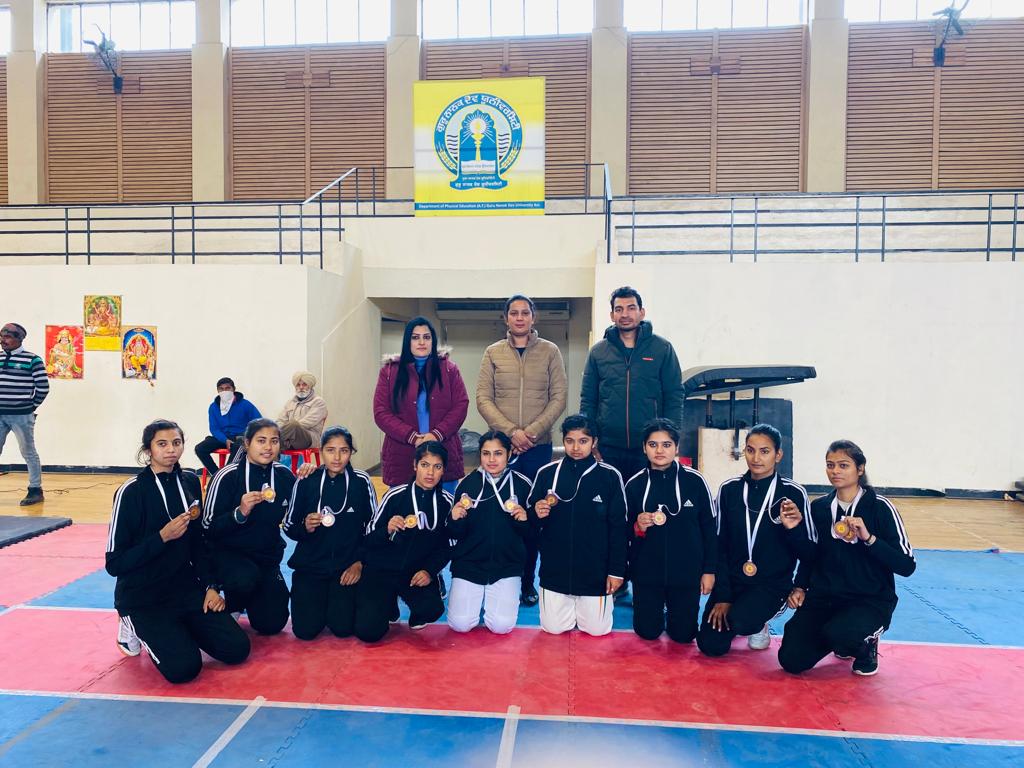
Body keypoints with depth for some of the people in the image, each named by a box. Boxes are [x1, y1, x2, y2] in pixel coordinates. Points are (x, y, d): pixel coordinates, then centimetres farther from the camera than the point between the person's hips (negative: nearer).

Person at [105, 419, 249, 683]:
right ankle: (135, 628, 8)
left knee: (236, 649, -9)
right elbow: (114, 563, -14)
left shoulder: (190, 482, 2)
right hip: (144, 597, -4)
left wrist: (210, 586, 1)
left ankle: (179, 629, 17)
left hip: (186, 587, 5)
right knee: (183, 668, -20)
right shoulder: (131, 491, -14)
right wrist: (163, 536, -23)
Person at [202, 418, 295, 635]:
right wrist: (240, 513, -30)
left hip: (268, 557, 4)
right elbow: (208, 529, -14)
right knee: (246, 578, -36)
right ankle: (232, 601, 1)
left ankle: (249, 598, 31)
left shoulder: (284, 475, -3)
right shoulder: (228, 477, -15)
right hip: (227, 553, -4)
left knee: (272, 624, -2)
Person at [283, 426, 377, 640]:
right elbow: (289, 528, 3)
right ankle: (314, 600, 25)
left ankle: (340, 601, 22)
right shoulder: (306, 482, -6)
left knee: (342, 628, -12)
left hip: (347, 566, -1)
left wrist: (359, 563, -6)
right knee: (305, 630, -9)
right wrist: (305, 527, -18)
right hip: (310, 564, 1)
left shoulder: (362, 482, -6)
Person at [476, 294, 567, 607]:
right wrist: (510, 431, -13)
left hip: (539, 446, 0)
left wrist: (533, 431, -12)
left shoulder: (550, 352, 5)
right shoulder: (493, 353, 6)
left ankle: (527, 581, 17)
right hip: (501, 445, 1)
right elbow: (483, 399, 0)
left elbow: (559, 398, 0)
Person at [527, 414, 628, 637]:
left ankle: (585, 607, 36)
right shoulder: (547, 473, -4)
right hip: (555, 568, 2)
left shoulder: (610, 476, -9)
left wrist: (616, 570, -4)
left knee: (597, 629, 4)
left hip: (595, 570, -1)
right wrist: (537, 514, -19)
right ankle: (568, 606, 38)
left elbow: (618, 527, -4)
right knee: (553, 628, 7)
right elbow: (532, 521, 4)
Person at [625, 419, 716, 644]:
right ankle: (656, 611, 40)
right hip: (646, 572, 1)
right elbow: (626, 534, 1)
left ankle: (674, 613, 39)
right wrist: (639, 527, -21)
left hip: (686, 573, -1)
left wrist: (709, 570, 0)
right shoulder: (634, 484, -6)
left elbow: (709, 528, -1)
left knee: (683, 634, 7)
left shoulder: (695, 481, -10)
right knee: (648, 632, 8)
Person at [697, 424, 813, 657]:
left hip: (773, 585, -3)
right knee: (710, 645, -9)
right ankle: (732, 613, 24)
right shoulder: (729, 489, -2)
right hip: (732, 581, 3)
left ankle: (758, 623, 7)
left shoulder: (793, 494, -10)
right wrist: (722, 596, -2)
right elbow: (720, 545, 1)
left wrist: (794, 529, -26)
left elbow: (809, 552, -4)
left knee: (739, 620, -30)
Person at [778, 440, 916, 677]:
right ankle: (837, 636, 20)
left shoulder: (879, 507, -8)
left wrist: (868, 538, -24)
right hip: (823, 597, 4)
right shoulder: (818, 507, 5)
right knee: (791, 660, -11)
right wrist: (800, 587, 2)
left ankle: (865, 642, 4)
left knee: (837, 634, -35)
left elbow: (907, 566, -13)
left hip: (871, 601, -4)